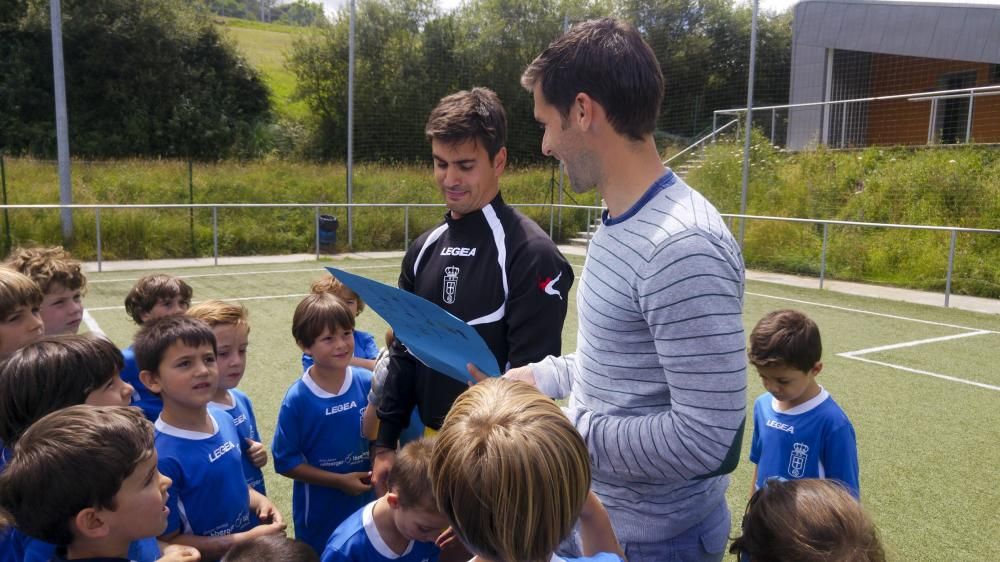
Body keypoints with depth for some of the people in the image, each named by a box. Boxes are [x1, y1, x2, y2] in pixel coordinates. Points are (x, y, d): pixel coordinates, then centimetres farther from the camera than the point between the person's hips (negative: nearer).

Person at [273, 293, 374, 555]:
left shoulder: (368, 383, -10)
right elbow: (285, 461, -12)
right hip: (320, 513, -2)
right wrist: (339, 481, -17)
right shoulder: (298, 398, -17)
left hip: (365, 505, 3)